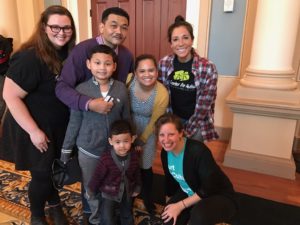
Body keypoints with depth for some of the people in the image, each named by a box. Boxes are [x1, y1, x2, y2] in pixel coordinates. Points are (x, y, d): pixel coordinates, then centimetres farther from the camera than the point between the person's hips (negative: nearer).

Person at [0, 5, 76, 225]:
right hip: (36, 128, -6)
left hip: (60, 125, 6)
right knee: (41, 174, 7)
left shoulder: (67, 52, -3)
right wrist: (34, 131, -23)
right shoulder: (30, 57, -25)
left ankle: (54, 204, 48)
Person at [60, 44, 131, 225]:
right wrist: (66, 150, 1)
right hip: (88, 151, -1)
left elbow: (126, 119, 1)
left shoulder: (121, 88, -8)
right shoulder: (81, 90, -12)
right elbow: (74, 123, -4)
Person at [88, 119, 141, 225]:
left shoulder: (134, 156, -18)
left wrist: (137, 188, 11)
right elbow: (97, 176, -15)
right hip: (109, 194, -3)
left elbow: (137, 173, 0)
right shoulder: (106, 158, -30)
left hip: (127, 193, 4)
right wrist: (92, 190, -1)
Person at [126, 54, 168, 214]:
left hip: (147, 132, -1)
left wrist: (141, 141, -4)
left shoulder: (162, 94, -27)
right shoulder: (128, 80, -26)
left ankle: (147, 197, 42)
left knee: (144, 167, 11)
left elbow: (154, 122, -14)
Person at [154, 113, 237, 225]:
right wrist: (169, 206, 17)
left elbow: (209, 188, -26)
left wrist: (180, 206, -22)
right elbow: (170, 180, 8)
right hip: (189, 194, 6)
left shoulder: (198, 150, -30)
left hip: (218, 197, -6)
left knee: (199, 215, -36)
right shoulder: (165, 153, -8)